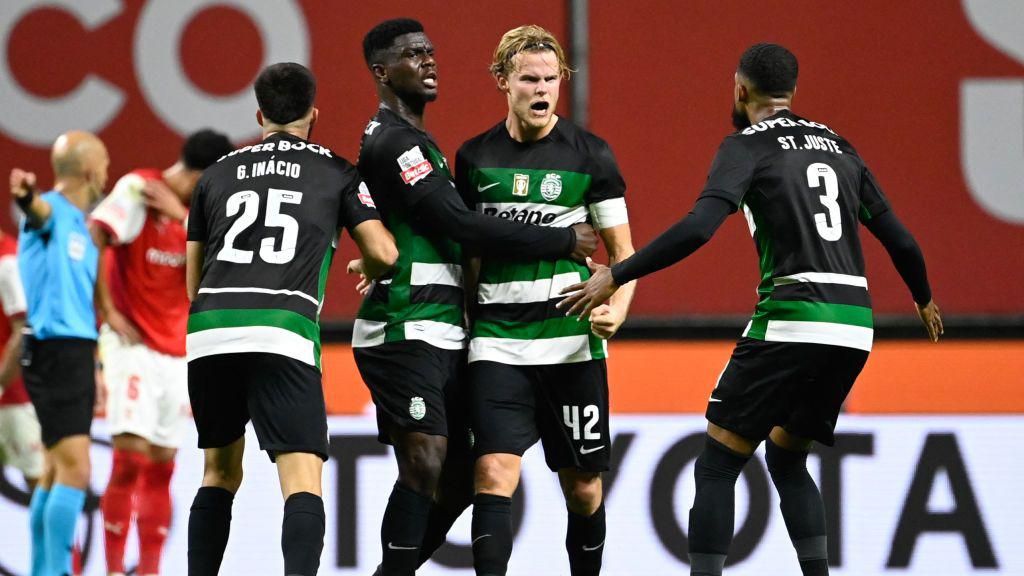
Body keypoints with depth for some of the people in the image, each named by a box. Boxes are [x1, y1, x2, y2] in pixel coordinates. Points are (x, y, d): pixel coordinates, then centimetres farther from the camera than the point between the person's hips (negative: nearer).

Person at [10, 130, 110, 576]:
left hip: (76, 352, 10)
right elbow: (40, 211, -35)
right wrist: (26, 197, -60)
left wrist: (95, 367, 24)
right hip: (55, 351, -10)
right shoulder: (53, 211, -10)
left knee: (56, 470, 14)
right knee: (75, 471, -16)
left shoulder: (80, 225, 18)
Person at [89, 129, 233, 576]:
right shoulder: (137, 190, -10)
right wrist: (108, 312, -14)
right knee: (130, 459, -13)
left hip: (176, 351, 7)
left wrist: (181, 216, -15)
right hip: (133, 345, -7)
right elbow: (91, 242, -17)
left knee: (161, 468, 5)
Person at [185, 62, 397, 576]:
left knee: (220, 473, 21)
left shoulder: (218, 173, 22)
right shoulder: (336, 173, 14)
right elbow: (384, 254, 8)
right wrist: (367, 272, 30)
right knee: (303, 482, -7)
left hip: (208, 333, 4)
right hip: (283, 334, -4)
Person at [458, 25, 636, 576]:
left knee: (582, 485, 6)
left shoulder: (590, 154, 1)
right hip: (498, 339, 1)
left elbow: (623, 251, 4)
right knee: (494, 474, -15)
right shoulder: (474, 157, 7)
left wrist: (617, 307, -14)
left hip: (572, 340, -1)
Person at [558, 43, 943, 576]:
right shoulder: (837, 146, 18)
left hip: (791, 322, -6)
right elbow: (898, 238, 21)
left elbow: (698, 228, -16)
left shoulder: (748, 144, -1)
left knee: (717, 466, 2)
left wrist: (614, 276, -11)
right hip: (854, 327, 6)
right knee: (786, 459, 23)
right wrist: (924, 300, 40)